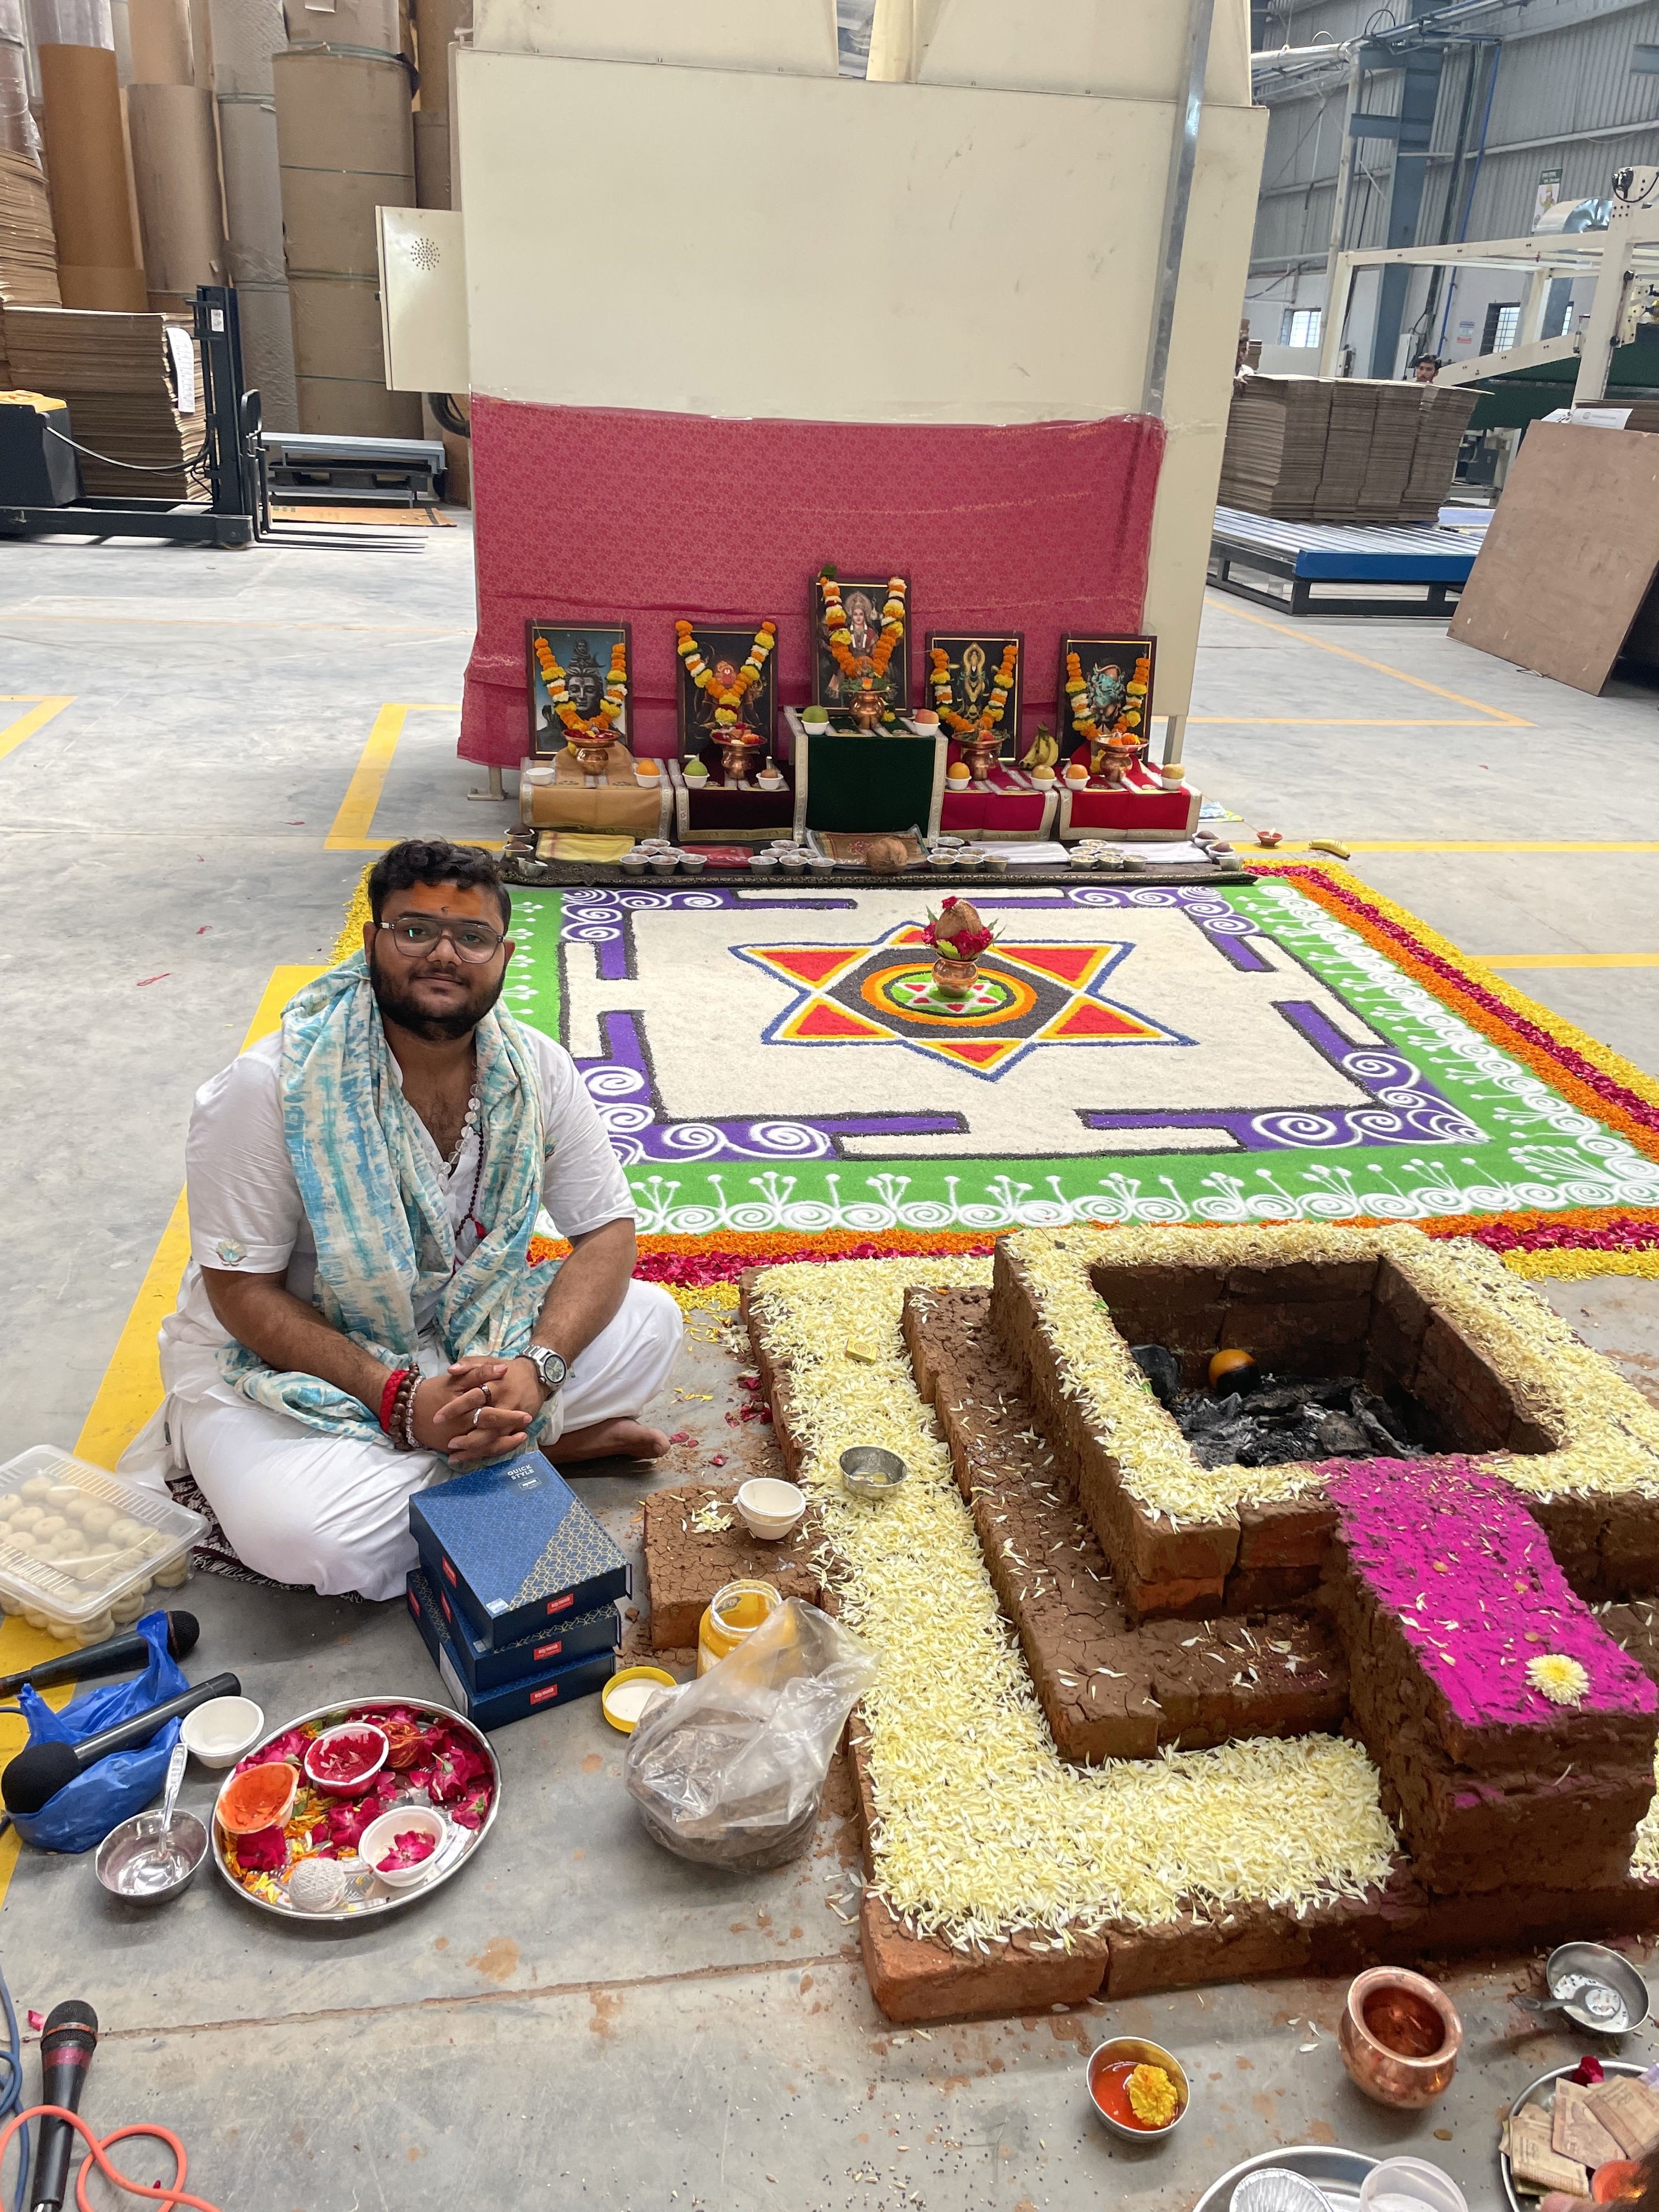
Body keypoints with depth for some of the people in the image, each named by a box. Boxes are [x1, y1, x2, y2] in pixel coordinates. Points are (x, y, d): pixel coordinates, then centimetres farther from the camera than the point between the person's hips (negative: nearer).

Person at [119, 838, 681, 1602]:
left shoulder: (537, 1072, -10)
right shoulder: (268, 1087, -22)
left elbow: (608, 1230, -6)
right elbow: (243, 1292, -18)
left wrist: (538, 1367, -24)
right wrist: (399, 1396, -28)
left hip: (464, 1336, 3)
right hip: (281, 1355, -2)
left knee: (649, 1320, -14)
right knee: (298, 1532, -32)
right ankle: (540, 1441, -11)